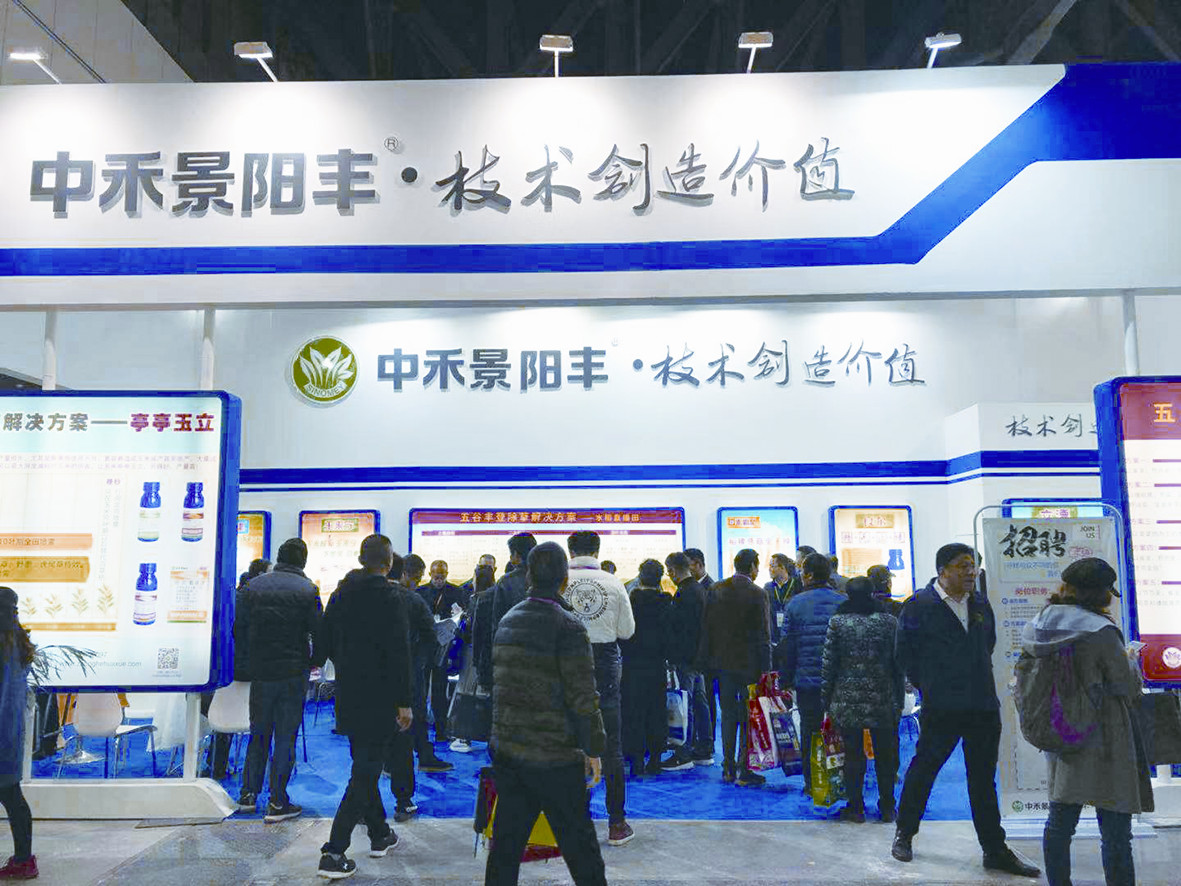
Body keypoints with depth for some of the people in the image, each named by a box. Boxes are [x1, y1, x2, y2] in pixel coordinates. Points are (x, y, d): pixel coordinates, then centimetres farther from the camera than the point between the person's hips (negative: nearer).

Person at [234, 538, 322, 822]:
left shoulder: (252, 586, 2)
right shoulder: (308, 589, -8)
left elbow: (239, 629, 5)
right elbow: (319, 631, -8)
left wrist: (249, 661, 15)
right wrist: (315, 661, 10)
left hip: (260, 671, 3)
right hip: (293, 673, -3)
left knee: (259, 733, 18)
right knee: (286, 736, 3)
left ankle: (248, 794, 24)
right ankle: (278, 802, 6)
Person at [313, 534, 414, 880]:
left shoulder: (340, 594, 3)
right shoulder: (390, 598, -16)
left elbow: (323, 642, 10)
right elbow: (400, 654, -17)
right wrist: (404, 702, -12)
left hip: (348, 695, 7)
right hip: (379, 699, -7)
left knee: (365, 767, 20)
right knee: (365, 772, 0)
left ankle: (379, 834, 34)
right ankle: (334, 853, -3)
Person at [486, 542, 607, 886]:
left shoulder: (507, 621, 6)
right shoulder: (567, 626, -15)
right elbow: (582, 696, -16)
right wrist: (594, 749, -7)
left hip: (506, 751, 6)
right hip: (554, 757, -6)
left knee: (505, 843, 13)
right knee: (579, 845, 8)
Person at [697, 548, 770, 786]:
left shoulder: (716, 590, 2)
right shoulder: (757, 594, -12)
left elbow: (706, 627, 5)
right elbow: (763, 634, -11)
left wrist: (706, 659, 10)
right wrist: (765, 667, -7)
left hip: (723, 661, 5)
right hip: (749, 663, -4)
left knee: (728, 714, 13)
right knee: (748, 717, 4)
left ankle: (728, 769, 18)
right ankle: (743, 771, 7)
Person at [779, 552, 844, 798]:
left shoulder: (795, 604, -5)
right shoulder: (843, 602, -1)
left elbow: (787, 645, -3)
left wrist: (787, 678, 5)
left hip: (807, 680, -2)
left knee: (809, 731, 7)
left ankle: (812, 783, 12)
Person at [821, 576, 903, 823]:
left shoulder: (837, 622, -5)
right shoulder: (889, 621, -2)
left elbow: (829, 663, -4)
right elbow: (898, 663, 1)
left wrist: (826, 699, 4)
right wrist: (899, 701, 8)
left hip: (847, 699, -1)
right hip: (883, 700, 1)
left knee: (853, 754, 8)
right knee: (885, 754, 13)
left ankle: (855, 807, 14)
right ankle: (887, 809, 21)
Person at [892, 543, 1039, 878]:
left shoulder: (980, 604, 10)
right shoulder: (919, 605, -7)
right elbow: (904, 653, -3)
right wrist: (930, 687, 0)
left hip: (984, 707, 5)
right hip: (941, 709, -5)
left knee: (983, 778, 12)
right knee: (923, 769, 6)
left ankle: (995, 850, 22)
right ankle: (904, 834, 24)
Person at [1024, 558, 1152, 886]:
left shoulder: (1038, 627, 2)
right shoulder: (1100, 632, -17)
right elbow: (1128, 687, -7)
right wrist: (1133, 665, 13)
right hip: (1102, 742, -6)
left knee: (1059, 821, 15)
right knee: (1115, 830, 3)